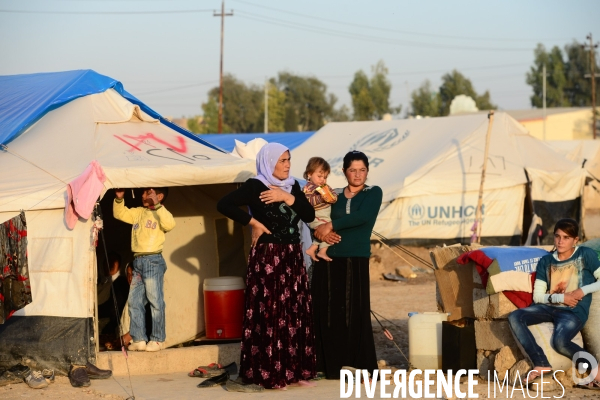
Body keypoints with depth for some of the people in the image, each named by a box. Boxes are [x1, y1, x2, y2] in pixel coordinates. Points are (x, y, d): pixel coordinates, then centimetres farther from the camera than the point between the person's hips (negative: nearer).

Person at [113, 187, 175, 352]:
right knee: (134, 302, 7)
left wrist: (157, 205, -26)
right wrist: (119, 199, 6)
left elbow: (170, 224, -25)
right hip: (138, 261, 7)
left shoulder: (161, 213, -4)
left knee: (155, 302, -3)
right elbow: (120, 214, 23)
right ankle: (139, 339, 11)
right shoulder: (138, 212, 16)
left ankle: (158, 340, 2)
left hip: (153, 260, -7)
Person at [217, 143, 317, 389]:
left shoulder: (292, 186, 12)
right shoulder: (255, 186, -7)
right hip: (267, 258, -6)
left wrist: (288, 198, -10)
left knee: (295, 313, 6)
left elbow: (309, 215, 4)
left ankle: (294, 370, 13)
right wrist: (253, 223, -13)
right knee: (269, 315, -6)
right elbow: (224, 205, -16)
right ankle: (269, 374, -1)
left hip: (293, 257, 6)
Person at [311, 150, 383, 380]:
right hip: (328, 260, 3)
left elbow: (363, 217, -14)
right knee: (327, 313, 2)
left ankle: (357, 365, -2)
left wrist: (331, 226, -11)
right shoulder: (334, 195, 13)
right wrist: (321, 232, -11)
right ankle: (331, 365, 9)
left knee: (353, 312, -6)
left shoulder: (373, 193, 4)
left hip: (355, 260, -3)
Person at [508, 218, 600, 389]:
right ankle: (541, 364, -24)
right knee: (514, 317, -22)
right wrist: (560, 297, -9)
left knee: (559, 341, -35)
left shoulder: (586, 255, 5)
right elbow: (537, 296, 8)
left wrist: (584, 290, -11)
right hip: (550, 307, 5)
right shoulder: (546, 261, 15)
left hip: (574, 311, -5)